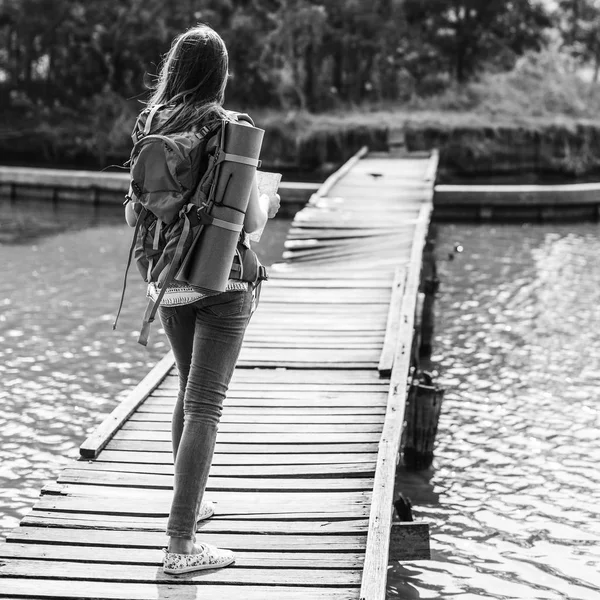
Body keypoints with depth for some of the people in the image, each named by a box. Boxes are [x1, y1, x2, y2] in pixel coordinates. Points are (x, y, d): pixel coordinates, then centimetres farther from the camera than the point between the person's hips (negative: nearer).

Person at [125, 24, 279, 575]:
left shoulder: (153, 131, 1)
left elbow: (133, 215, 7)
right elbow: (251, 220, -12)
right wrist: (267, 204, 11)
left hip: (170, 282, 5)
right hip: (223, 281, -5)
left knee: (191, 390, 24)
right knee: (204, 406, -5)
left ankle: (191, 502, 37)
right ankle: (181, 544, -9)